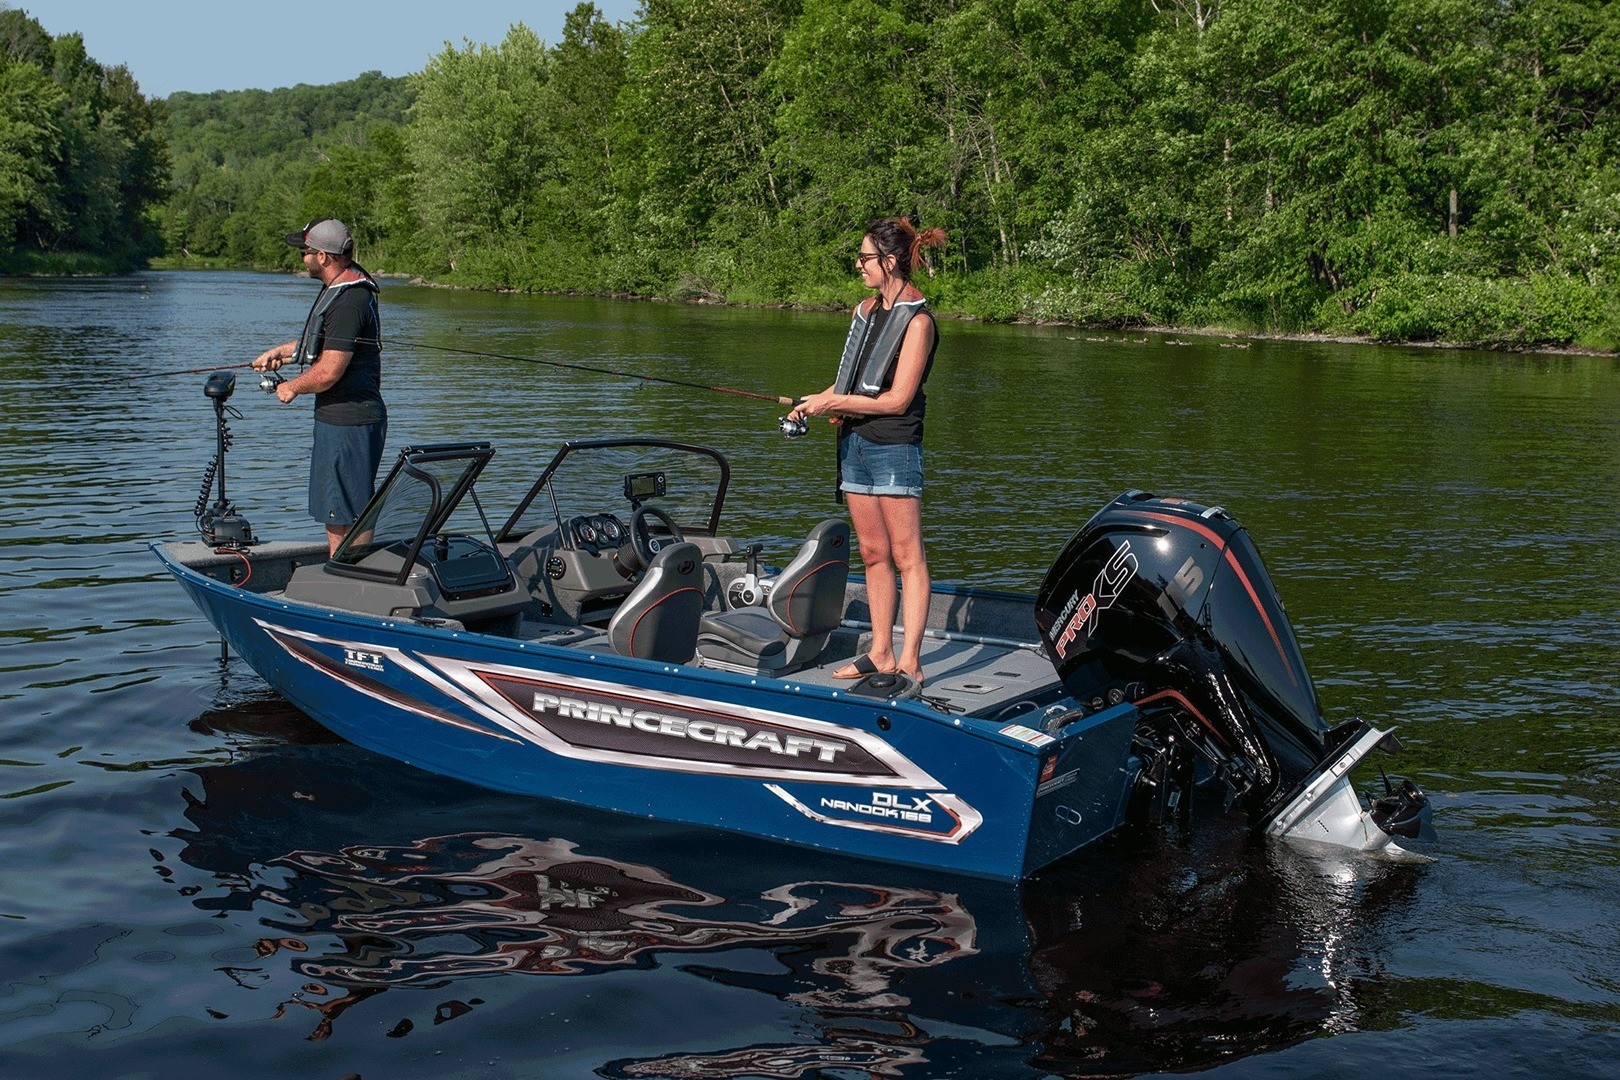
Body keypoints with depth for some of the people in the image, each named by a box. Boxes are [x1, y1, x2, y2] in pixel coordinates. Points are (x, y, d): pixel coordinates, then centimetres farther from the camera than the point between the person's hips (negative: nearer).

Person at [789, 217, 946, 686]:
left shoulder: (917, 321, -11)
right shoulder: (867, 309, 14)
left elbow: (897, 399, -15)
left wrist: (833, 402, -12)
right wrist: (819, 403, 0)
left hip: (894, 446, -8)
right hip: (855, 442, 8)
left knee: (906, 556, -4)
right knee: (873, 553, 11)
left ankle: (909, 662, -3)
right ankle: (881, 653, 18)